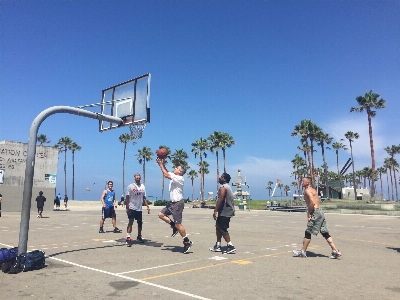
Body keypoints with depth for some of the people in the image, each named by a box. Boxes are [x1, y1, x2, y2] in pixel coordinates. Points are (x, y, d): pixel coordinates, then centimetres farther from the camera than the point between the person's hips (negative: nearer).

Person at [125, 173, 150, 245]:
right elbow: (127, 198, -8)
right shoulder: (130, 186, -6)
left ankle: (139, 237, 28)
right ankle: (128, 238, -10)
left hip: (139, 208, 5)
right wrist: (127, 208, -15)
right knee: (130, 222, -10)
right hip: (132, 208, -5)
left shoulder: (143, 186, 8)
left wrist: (147, 206, 5)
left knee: (140, 223, 12)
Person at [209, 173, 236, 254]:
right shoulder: (228, 187, 18)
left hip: (225, 212, -10)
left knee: (223, 229, -7)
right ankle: (218, 246, 21)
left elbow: (220, 200, -23)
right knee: (218, 227, 16)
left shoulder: (223, 187, -14)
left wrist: (215, 211, -23)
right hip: (228, 211, 10)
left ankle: (231, 247, -6)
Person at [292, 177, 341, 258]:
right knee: (325, 233, 10)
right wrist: (309, 212, 8)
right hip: (320, 212, 10)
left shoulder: (307, 190, -11)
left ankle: (303, 252, 7)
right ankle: (335, 251, 10)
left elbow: (312, 203, -23)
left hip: (316, 213, -10)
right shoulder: (312, 190, 20)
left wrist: (309, 214, -13)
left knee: (308, 232, -1)